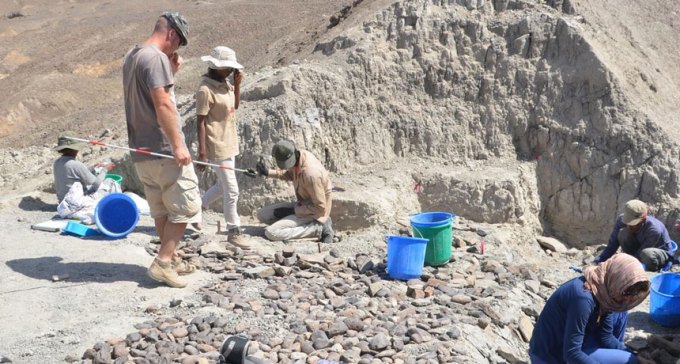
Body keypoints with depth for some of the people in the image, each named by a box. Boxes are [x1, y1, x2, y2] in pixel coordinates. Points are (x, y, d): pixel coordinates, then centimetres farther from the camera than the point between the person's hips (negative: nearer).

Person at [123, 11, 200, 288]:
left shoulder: (131, 57, 15)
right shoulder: (156, 57, -15)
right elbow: (162, 104, -22)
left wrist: (171, 73, 11)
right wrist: (178, 145, -21)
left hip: (142, 151, 9)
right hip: (163, 150, -9)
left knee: (161, 209, 16)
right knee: (185, 206, -1)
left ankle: (171, 258, 23)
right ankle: (163, 262, -2)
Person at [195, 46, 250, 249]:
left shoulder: (224, 84, 6)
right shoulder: (206, 90, -19)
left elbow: (235, 106, 19)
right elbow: (200, 122, -19)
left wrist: (237, 84, 2)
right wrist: (202, 153, -21)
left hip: (228, 144, 9)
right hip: (217, 147, -9)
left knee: (223, 185, 20)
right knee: (232, 190, -4)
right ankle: (234, 232, 7)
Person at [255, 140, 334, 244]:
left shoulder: (311, 174, -33)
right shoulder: (298, 156, -9)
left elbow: (320, 207, -25)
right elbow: (290, 174, 17)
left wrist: (293, 210, -17)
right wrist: (268, 172, 3)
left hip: (314, 212, -9)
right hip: (303, 204, 9)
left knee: (271, 233, -19)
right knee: (262, 214, 6)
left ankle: (319, 228, -12)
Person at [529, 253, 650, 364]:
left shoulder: (602, 288, -4)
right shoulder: (583, 297, -31)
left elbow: (606, 336, 5)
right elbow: (571, 354, -28)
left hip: (570, 346, 9)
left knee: (620, 314, 7)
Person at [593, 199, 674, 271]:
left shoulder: (654, 230, -35)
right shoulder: (621, 220, -22)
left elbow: (639, 255, -29)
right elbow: (611, 246, -18)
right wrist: (595, 262, -33)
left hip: (662, 252, -4)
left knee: (646, 254, -40)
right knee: (623, 233, -26)